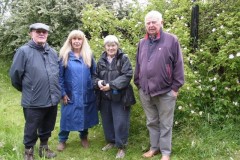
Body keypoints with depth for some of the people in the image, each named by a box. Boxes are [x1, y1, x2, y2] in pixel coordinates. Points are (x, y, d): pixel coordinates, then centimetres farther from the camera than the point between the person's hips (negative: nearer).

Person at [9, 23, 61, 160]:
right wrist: (26, 90, 6)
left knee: (47, 127, 21)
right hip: (34, 101, -5)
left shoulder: (53, 52, 8)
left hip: (52, 100, 5)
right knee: (32, 130, 10)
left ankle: (44, 147, 42)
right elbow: (15, 74, -7)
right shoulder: (24, 51, -10)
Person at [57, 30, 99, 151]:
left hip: (86, 94, 2)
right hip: (70, 94, -2)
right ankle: (62, 140, 26)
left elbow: (94, 73, 8)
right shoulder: (64, 56, -5)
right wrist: (63, 93, -7)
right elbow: (60, 76, -4)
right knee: (67, 117, 4)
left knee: (85, 116, 14)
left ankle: (84, 137, 37)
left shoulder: (88, 55, 2)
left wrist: (93, 87, 0)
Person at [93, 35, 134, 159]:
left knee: (120, 122, -1)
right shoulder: (101, 60, 10)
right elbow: (95, 75, 13)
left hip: (119, 96, -5)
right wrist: (98, 82, -11)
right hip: (104, 97, 5)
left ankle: (121, 146, 13)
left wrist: (111, 85, -22)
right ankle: (111, 141, 34)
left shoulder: (124, 59, -6)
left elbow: (127, 75, -16)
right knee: (107, 121, 15)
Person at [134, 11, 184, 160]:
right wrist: (138, 84, 13)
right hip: (145, 92, 5)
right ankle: (154, 147, 32)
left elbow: (178, 65, -6)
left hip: (165, 92, -4)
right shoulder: (142, 43, 10)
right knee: (152, 122, 17)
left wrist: (175, 87, -8)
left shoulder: (172, 40, -5)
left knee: (165, 124, 8)